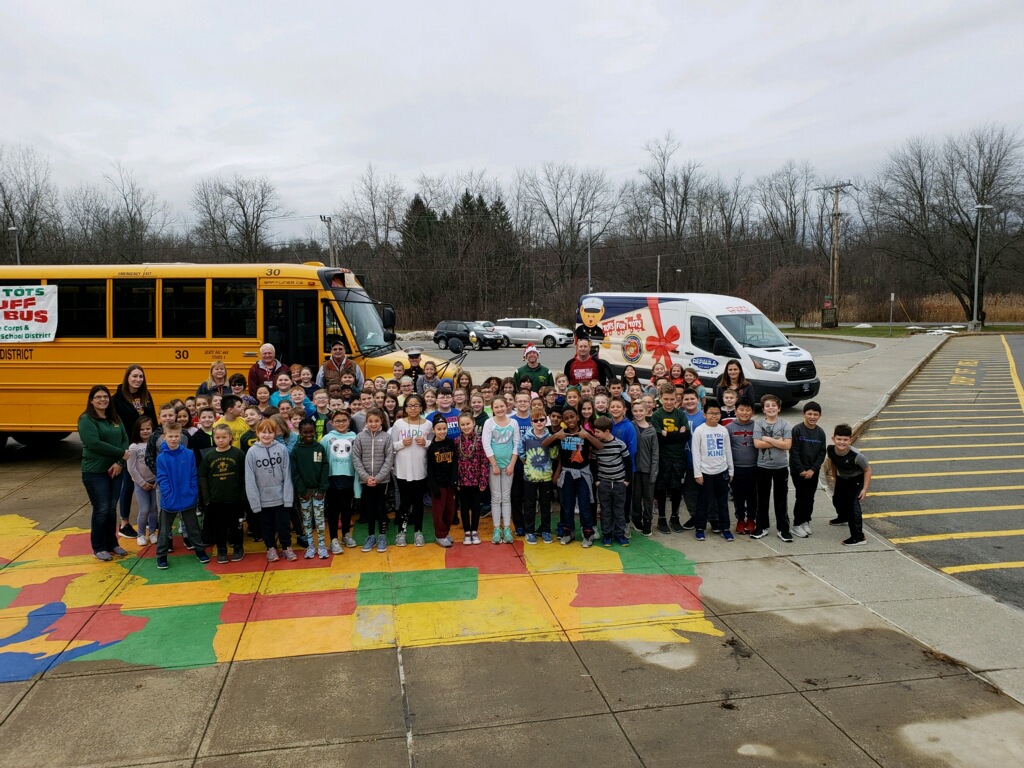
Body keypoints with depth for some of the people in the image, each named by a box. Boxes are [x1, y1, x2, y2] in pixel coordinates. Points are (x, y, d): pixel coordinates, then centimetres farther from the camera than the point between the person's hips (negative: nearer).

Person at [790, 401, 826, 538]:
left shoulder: (820, 432, 3)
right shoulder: (797, 430, -10)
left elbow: (822, 453, 3)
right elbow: (793, 452, -12)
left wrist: (813, 469, -8)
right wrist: (801, 470, -15)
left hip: (813, 471, 4)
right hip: (798, 471, -4)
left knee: (810, 498, 9)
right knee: (802, 497, -5)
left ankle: (806, 521, 23)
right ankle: (797, 525, 5)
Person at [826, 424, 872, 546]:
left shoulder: (856, 455, -39)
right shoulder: (831, 449, -26)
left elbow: (868, 470, -22)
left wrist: (865, 489, -23)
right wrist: (834, 475, 11)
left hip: (856, 479, -6)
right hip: (842, 478, 6)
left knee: (852, 504, -19)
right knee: (837, 499, 25)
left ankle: (858, 537, -11)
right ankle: (843, 517, 59)